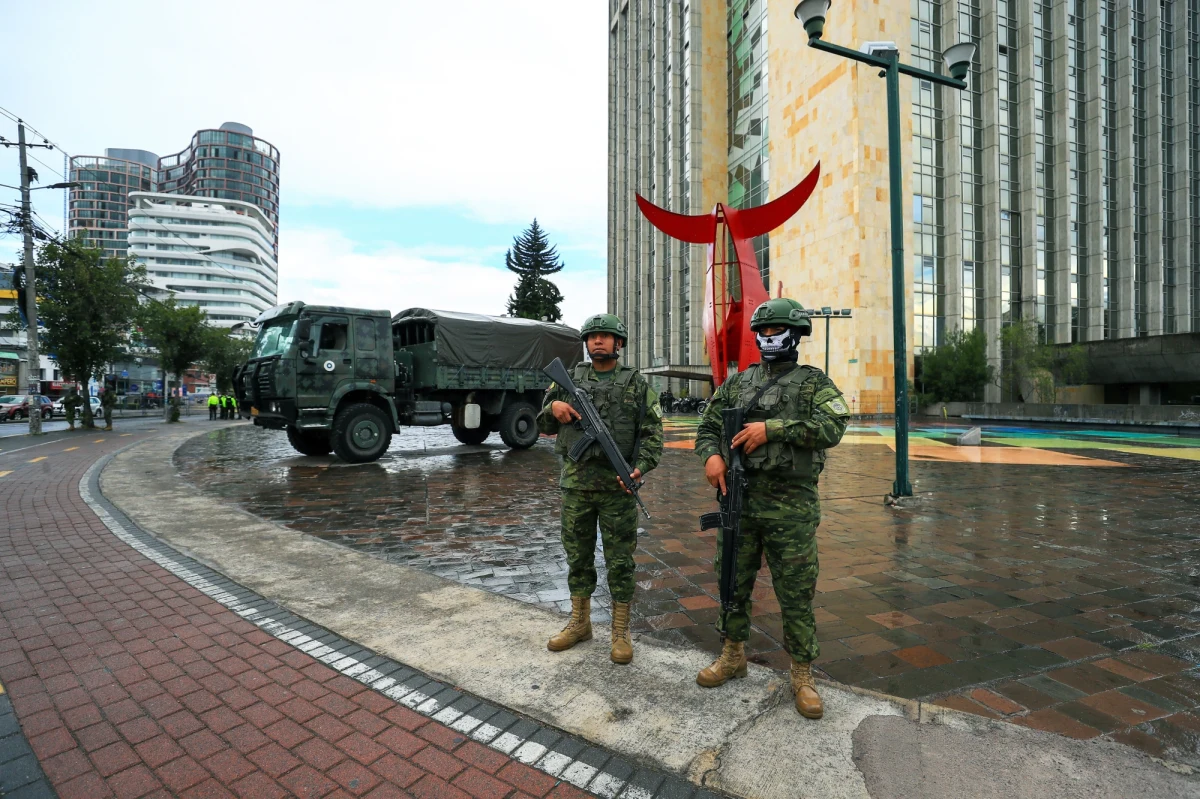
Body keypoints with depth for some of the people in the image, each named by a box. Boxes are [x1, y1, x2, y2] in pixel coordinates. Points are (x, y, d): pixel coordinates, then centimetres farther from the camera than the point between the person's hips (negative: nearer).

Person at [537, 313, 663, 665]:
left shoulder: (637, 383, 1)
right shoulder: (569, 380, 8)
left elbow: (652, 433, -2)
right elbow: (544, 425, 13)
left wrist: (640, 467, -18)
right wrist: (553, 407, -9)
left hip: (617, 487, -3)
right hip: (575, 484, 3)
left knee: (620, 562, 5)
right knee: (578, 557, 14)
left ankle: (621, 632, 20)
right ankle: (579, 623, 31)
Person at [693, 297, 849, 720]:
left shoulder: (814, 381, 3)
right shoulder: (737, 382, 13)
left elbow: (832, 427, -12)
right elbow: (707, 426, 12)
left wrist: (772, 428, -19)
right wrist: (711, 455, -9)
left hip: (791, 505, -3)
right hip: (739, 498, 4)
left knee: (796, 593, 4)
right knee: (733, 583, 14)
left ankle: (802, 675, 21)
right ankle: (733, 656, 33)